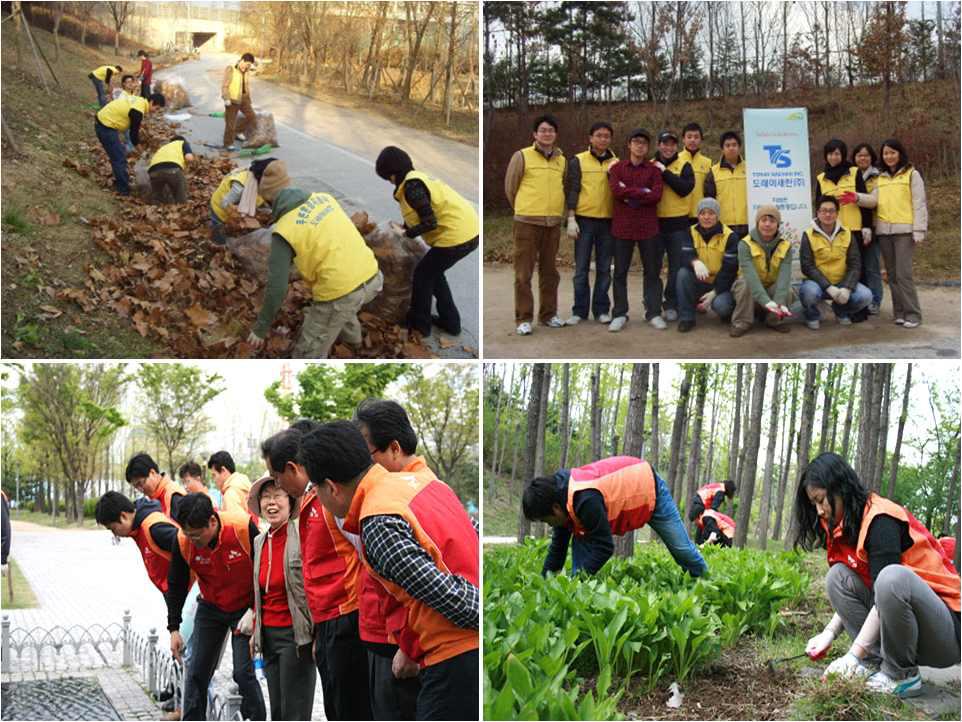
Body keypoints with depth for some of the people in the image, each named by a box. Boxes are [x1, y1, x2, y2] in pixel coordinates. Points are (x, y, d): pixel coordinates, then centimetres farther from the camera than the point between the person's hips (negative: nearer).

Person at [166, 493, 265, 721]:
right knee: (197, 672, 3)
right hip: (210, 608, 4)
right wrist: (174, 628, -3)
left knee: (243, 672, -10)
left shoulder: (244, 527, -29)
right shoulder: (183, 540, -19)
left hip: (246, 607, -3)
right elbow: (176, 585, -3)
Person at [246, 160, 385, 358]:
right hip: (372, 277, 7)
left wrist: (261, 328, -1)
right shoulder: (323, 198, 3)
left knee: (308, 357, 8)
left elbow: (276, 288, -12)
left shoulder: (284, 232, -12)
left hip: (340, 291, -7)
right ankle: (351, 334, 68)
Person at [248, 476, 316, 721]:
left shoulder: (302, 537, -12)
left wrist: (318, 634, -16)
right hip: (268, 634, 7)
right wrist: (256, 630, 20)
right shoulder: (259, 541, 11)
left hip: (296, 634, -7)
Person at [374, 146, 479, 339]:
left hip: (457, 235, -9)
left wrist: (406, 234, -8)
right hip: (468, 231, 9)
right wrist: (403, 228, 11)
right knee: (433, 271, 24)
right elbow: (419, 217, 18)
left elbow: (430, 222, -19)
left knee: (423, 273, 8)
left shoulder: (412, 186, -16)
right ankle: (450, 321, 29)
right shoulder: (417, 178, 14)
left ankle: (419, 324, 20)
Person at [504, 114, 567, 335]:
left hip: (554, 223, 4)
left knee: (549, 272, 11)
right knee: (524, 273, -2)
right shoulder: (522, 156, -3)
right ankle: (524, 318, 3)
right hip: (527, 222, -4)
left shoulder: (562, 160, 9)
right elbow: (510, 187, 3)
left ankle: (548, 314, 21)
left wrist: (557, 211, 15)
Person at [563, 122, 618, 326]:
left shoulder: (616, 162, 9)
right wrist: (571, 219, -7)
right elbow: (572, 190, -1)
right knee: (582, 268, 1)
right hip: (584, 219, -2)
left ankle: (601, 310, 12)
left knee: (604, 268, 6)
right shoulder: (578, 161, 1)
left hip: (607, 220, 2)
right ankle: (579, 311, 6)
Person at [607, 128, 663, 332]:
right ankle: (620, 314, 10)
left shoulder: (653, 170, 6)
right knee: (620, 272, 4)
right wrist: (642, 192, -12)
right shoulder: (617, 168, 7)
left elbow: (656, 195, -8)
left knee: (652, 271, 4)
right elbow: (616, 191, -10)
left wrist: (629, 194, -10)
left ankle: (654, 313, 11)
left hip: (648, 227, 0)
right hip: (622, 226, 0)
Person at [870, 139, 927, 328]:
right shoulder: (880, 177, 17)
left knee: (903, 273, -11)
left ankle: (912, 314, -6)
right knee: (892, 274, 6)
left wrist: (919, 231, -9)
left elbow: (919, 204, -2)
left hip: (904, 230, -5)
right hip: (883, 230, 5)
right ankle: (900, 312, 12)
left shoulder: (912, 175, 3)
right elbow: (874, 201, 6)